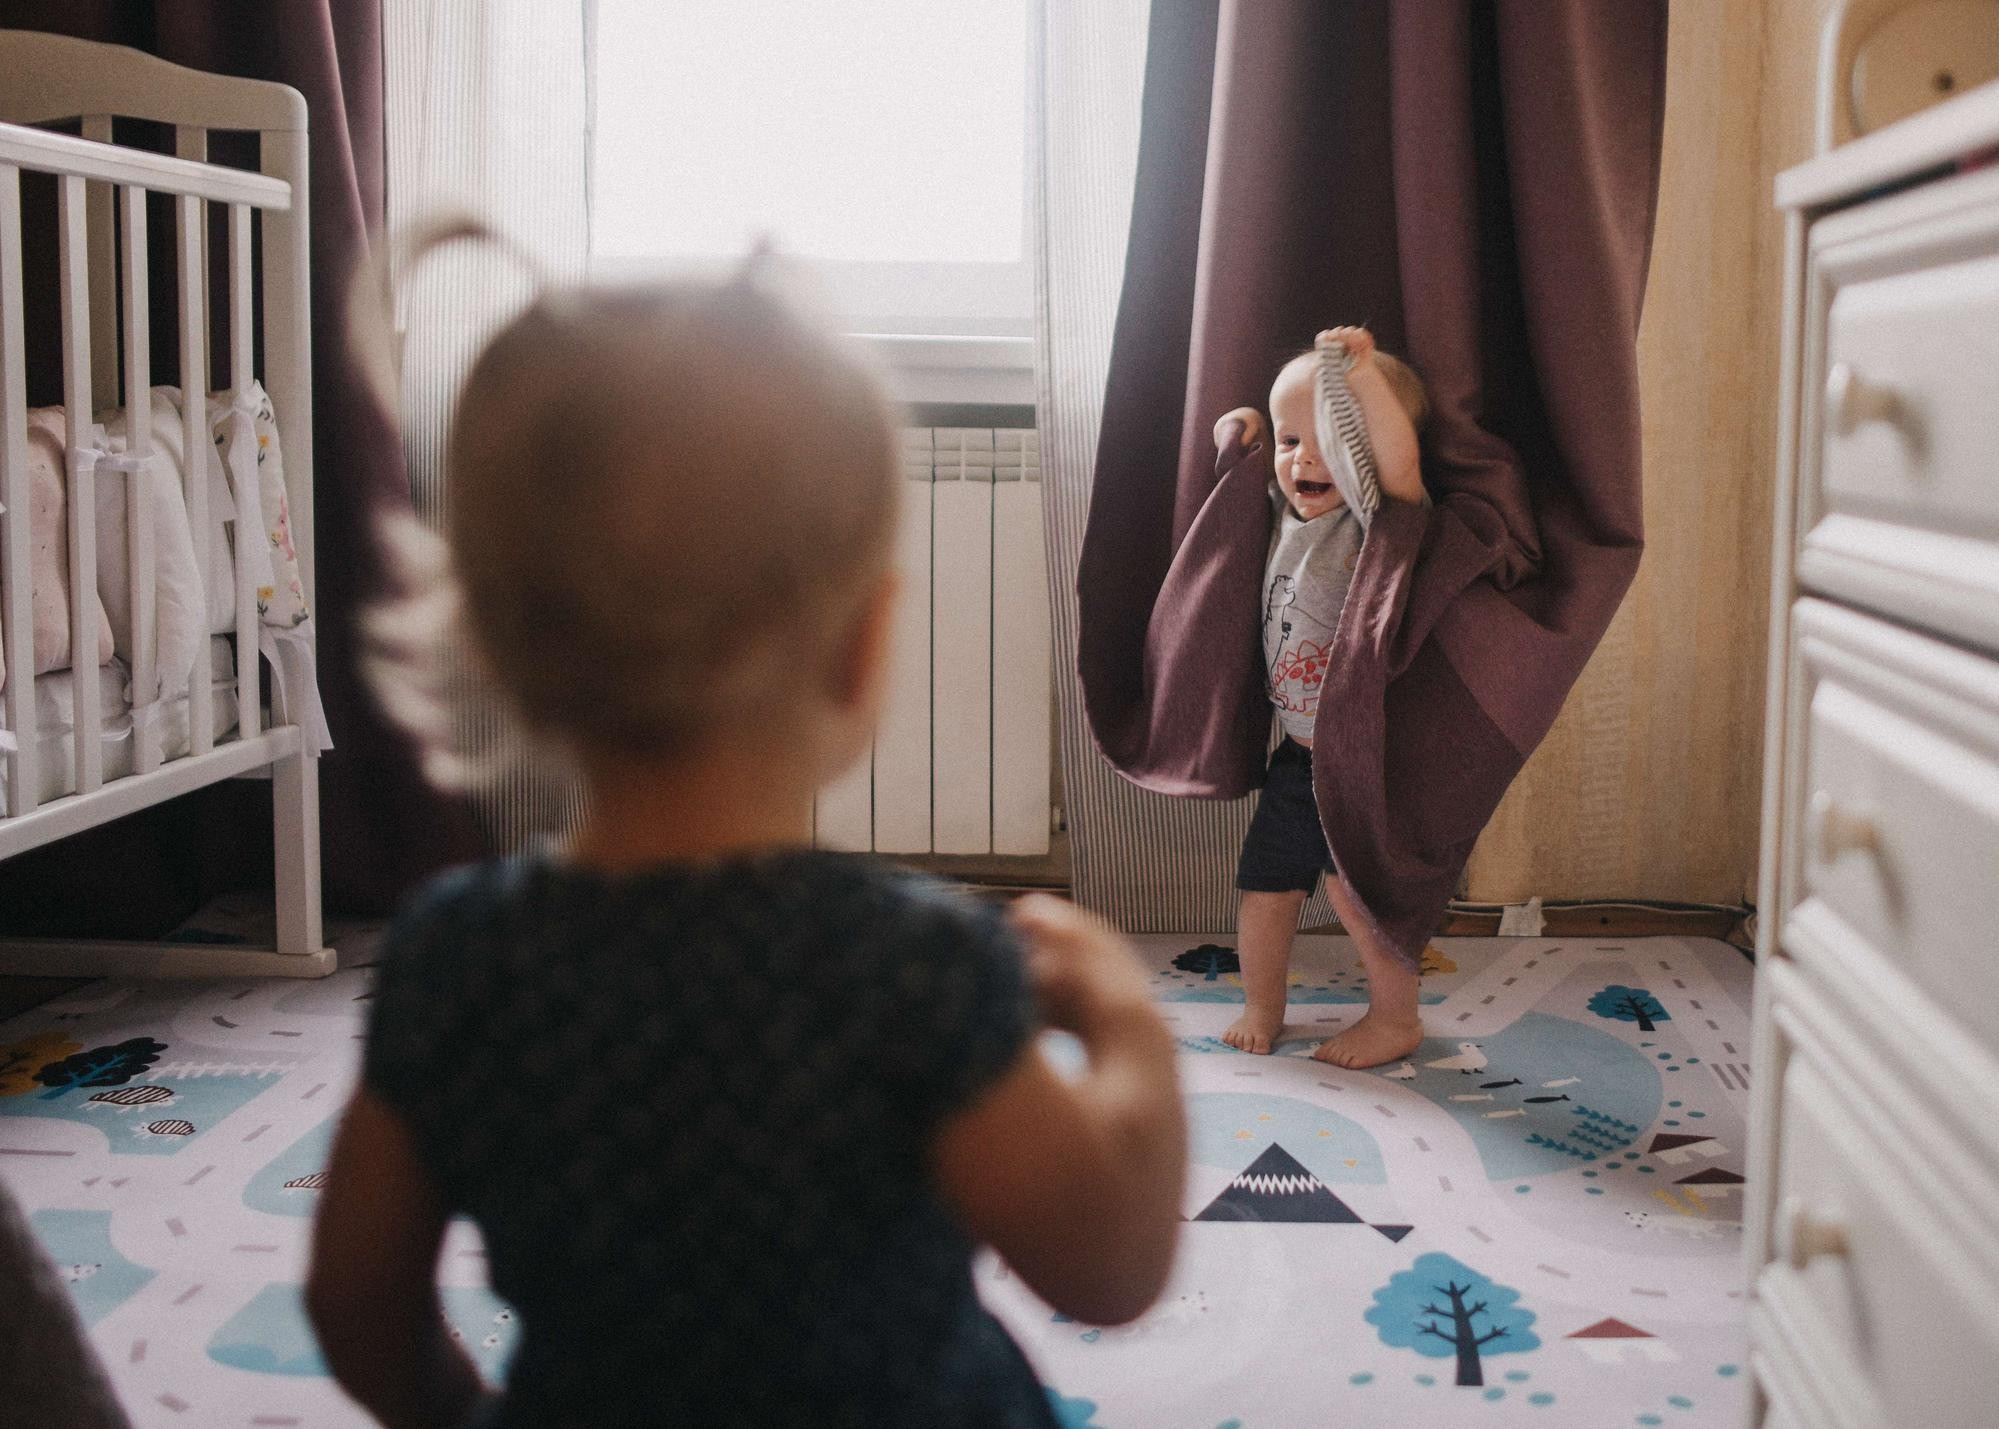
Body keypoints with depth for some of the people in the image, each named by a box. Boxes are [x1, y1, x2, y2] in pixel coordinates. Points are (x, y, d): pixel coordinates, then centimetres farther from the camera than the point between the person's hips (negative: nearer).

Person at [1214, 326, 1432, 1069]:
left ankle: (1396, 1019, 24)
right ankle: (1261, 1009, 33)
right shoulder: (1286, 512, 4)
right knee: (1266, 887, 13)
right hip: (1299, 750, 7)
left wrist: (1366, 373, -46)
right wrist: (1243, 432, 9)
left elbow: (1400, 464, -41)